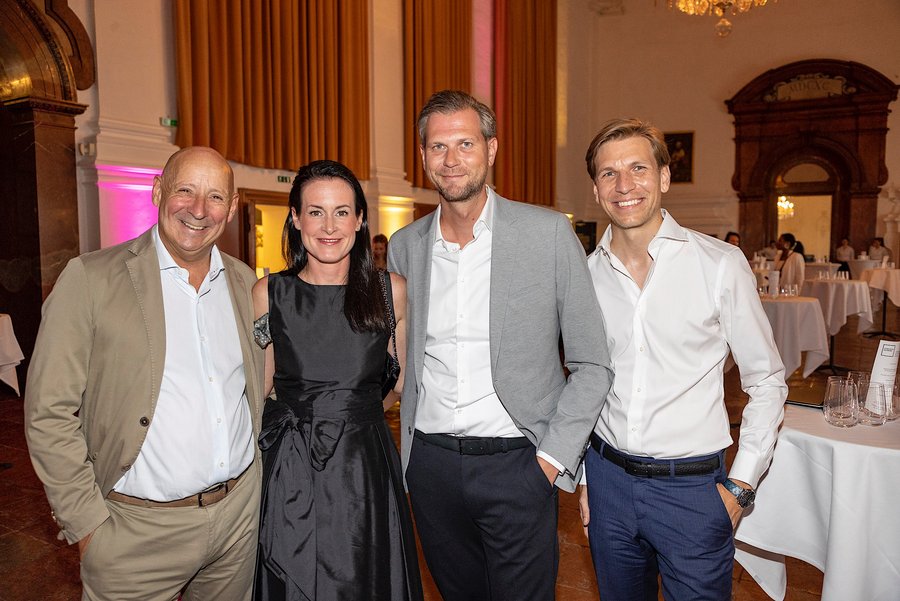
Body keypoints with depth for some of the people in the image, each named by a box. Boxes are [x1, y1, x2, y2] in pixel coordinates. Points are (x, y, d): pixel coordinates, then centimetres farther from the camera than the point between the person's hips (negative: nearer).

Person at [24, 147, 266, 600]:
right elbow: (49, 414, -10)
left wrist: (260, 478, 8)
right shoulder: (91, 279, -10)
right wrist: (87, 526, -10)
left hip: (241, 511, 4)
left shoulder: (245, 283, 4)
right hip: (140, 529, -4)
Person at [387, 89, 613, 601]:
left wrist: (553, 457, -9)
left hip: (517, 465, -3)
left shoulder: (549, 233, -7)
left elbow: (592, 364, -4)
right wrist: (408, 457, 8)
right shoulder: (405, 246, 4)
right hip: (431, 465, 4)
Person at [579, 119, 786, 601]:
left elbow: (766, 383, -2)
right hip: (607, 480, 3)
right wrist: (584, 478, 11)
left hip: (691, 487, -3)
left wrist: (740, 485, -6)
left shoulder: (721, 264, -10)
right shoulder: (585, 275, -1)